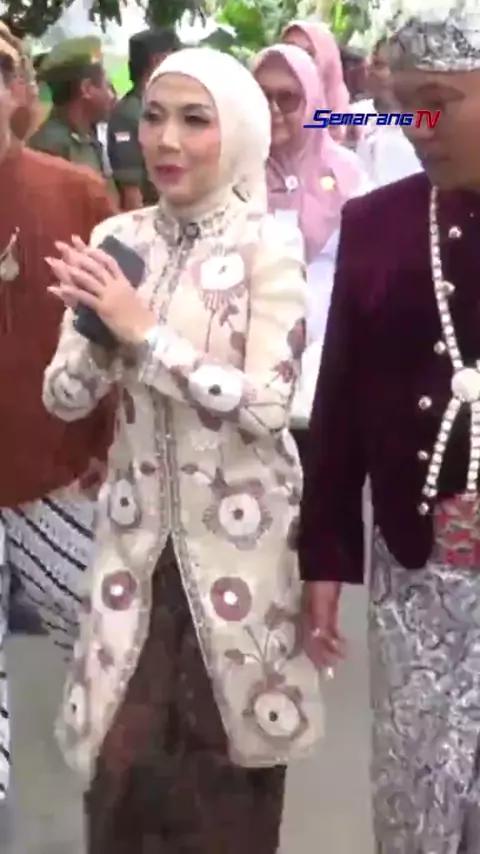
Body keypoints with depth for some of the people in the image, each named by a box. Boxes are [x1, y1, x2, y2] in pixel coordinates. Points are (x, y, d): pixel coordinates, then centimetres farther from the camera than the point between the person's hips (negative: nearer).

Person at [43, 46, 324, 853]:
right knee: (121, 752, 8)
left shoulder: (268, 249, -10)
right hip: (139, 524, 3)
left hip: (240, 531, -3)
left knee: (229, 747, 10)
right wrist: (100, 332, -20)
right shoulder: (115, 240, 2)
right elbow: (64, 397, 0)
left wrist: (145, 332, -20)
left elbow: (266, 405, -19)